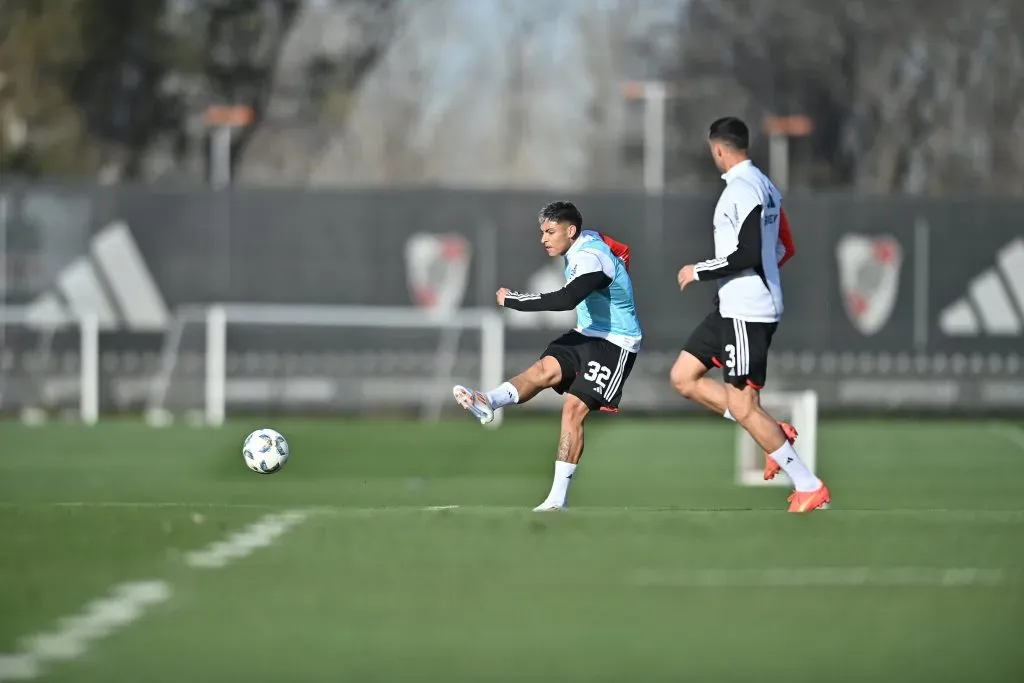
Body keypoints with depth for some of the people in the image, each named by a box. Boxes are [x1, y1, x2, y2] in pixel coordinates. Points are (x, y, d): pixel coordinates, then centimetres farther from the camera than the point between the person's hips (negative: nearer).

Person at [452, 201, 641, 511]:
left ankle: (558, 498, -16)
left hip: (615, 344, -9)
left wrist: (513, 300, -34)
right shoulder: (585, 242, 4)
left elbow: (565, 300, -41)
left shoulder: (591, 259, -25)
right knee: (546, 369, -19)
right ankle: (488, 403, -45)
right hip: (587, 334, 9)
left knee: (573, 408, -18)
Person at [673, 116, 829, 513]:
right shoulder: (764, 186, 13)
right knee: (683, 378, 13)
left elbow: (748, 254, -26)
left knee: (743, 408, -6)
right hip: (733, 306, 10)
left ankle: (809, 487, -1)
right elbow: (782, 250, 19)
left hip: (747, 311, -10)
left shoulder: (742, 190, -18)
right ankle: (775, 435, 11)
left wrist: (700, 272, -14)